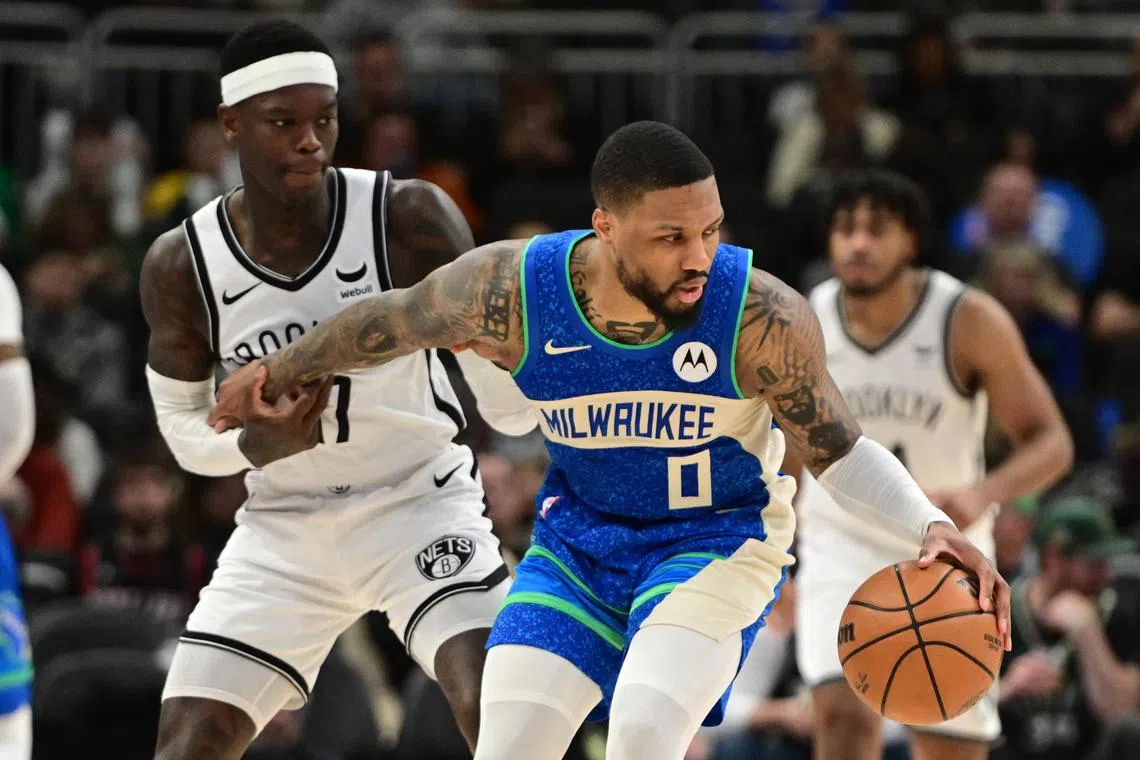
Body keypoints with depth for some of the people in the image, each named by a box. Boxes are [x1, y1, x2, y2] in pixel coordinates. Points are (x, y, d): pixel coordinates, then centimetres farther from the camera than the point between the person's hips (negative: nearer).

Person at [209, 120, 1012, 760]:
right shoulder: (511, 290, -21)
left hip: (718, 540, -3)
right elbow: (394, 319, 0)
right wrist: (282, 372, 16)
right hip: (579, 537, 3)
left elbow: (839, 451, -13)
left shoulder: (762, 317, -27)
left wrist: (932, 526, -31)